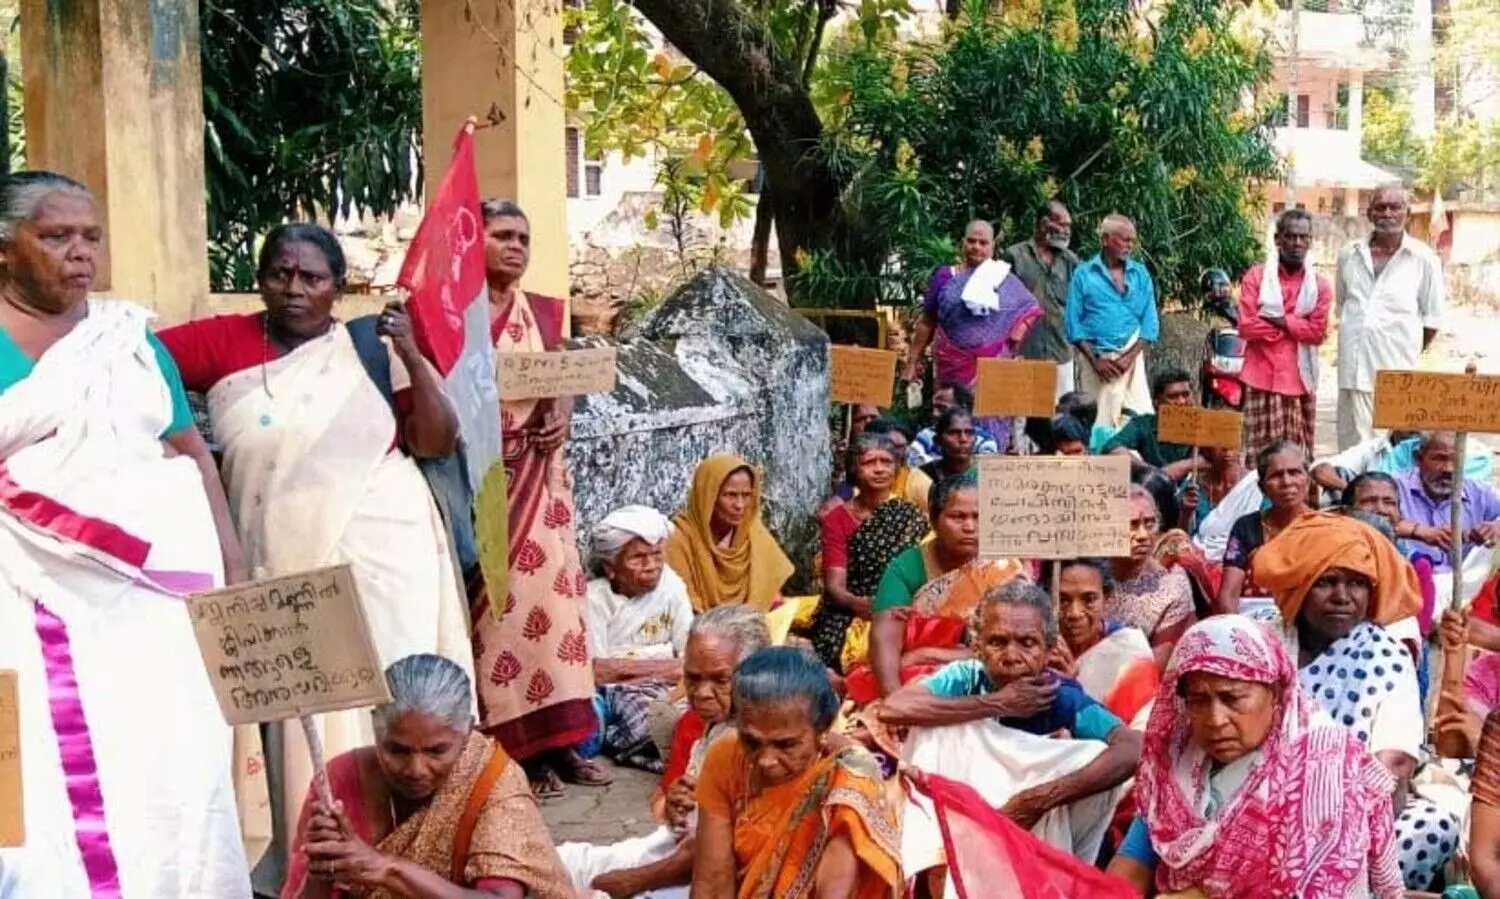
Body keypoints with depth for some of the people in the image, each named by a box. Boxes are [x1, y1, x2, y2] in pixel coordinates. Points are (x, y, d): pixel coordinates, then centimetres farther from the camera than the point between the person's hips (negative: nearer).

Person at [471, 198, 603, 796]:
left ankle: (557, 740, 10)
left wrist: (561, 418, -6)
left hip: (537, 473, 5)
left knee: (550, 589, 3)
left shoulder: (545, 312, 14)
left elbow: (564, 382, 14)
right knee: (495, 598, -6)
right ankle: (513, 748, -1)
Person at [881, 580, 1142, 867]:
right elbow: (891, 708, -31)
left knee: (1100, 757, -26)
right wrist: (996, 704, -32)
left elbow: (1133, 748, -33)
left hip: (1042, 830, -1)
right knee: (937, 727, -22)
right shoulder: (967, 677, -14)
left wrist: (1041, 799, -41)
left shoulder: (1064, 698, -17)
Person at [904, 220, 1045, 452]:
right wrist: (912, 361, 4)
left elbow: (1031, 310, 11)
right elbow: (927, 322, 9)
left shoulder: (1005, 280, 9)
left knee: (991, 422, -2)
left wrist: (1015, 338, -5)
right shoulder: (946, 277, 8)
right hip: (955, 367, 0)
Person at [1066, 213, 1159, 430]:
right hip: (1095, 359, -2)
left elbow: (1150, 322, 6)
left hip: (1131, 360, 2)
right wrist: (1095, 360, -7)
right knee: (1097, 422, -1)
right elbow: (1074, 323, 1)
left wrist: (1130, 357, -7)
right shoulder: (1083, 274, 3)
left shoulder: (1140, 274, 9)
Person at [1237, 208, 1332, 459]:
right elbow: (1247, 326, -8)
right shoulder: (1256, 276, 2)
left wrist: (1278, 320, -9)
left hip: (1300, 379, 2)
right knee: (1259, 449, -4)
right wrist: (1295, 327, -5)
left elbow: (1317, 332, -3)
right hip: (1262, 377, -2)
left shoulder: (1319, 284, 7)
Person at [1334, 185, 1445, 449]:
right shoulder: (1349, 254, 9)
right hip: (1354, 367, 3)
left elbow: (1432, 317, 5)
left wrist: (1411, 353, 5)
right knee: (1355, 446, 4)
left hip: (1399, 369, -3)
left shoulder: (1423, 258, 0)